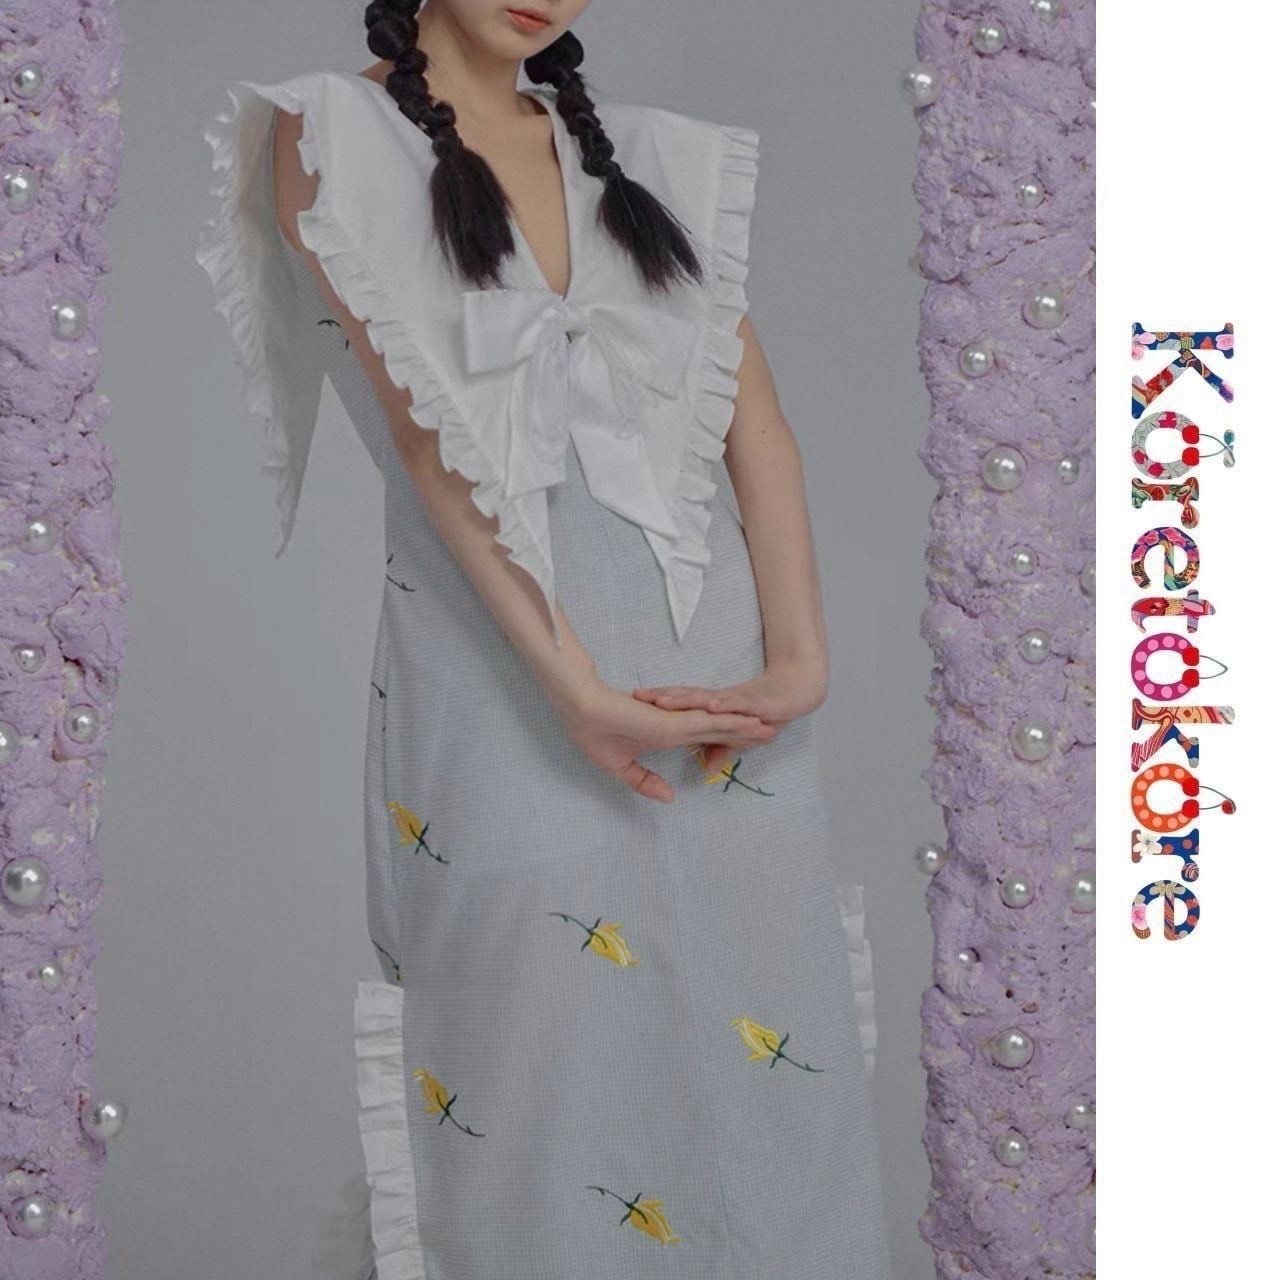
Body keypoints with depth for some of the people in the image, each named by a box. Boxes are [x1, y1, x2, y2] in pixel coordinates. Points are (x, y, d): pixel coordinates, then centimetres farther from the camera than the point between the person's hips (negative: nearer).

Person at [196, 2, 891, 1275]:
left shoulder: (646, 151, 12)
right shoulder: (332, 134, -1)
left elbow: (755, 417, 4)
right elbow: (427, 433, -11)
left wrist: (800, 653, -10)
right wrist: (568, 682, -19)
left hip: (717, 664, 4)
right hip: (503, 673, -4)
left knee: (759, 1054, 7)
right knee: (543, 1076, 2)